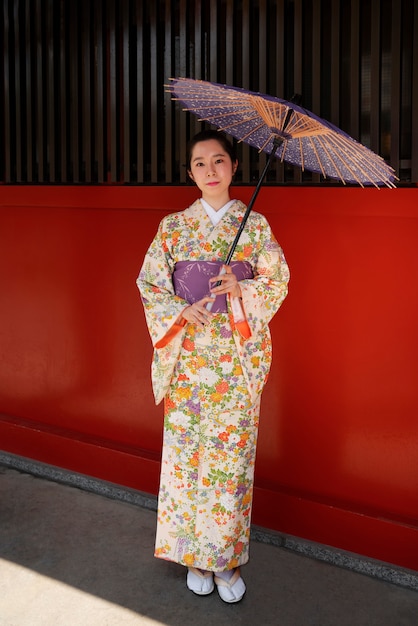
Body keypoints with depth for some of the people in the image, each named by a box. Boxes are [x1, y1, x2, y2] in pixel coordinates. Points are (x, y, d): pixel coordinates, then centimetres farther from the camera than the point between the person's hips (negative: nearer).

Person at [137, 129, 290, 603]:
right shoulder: (173, 227, 5)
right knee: (187, 450, 3)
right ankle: (195, 555, 19)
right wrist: (181, 313, -12)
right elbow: (150, 284, 6)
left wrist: (242, 289, -15)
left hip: (238, 356, 0)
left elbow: (277, 281, 4)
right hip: (187, 356, 1)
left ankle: (227, 558, 16)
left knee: (232, 451, 1)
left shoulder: (255, 225, 4)